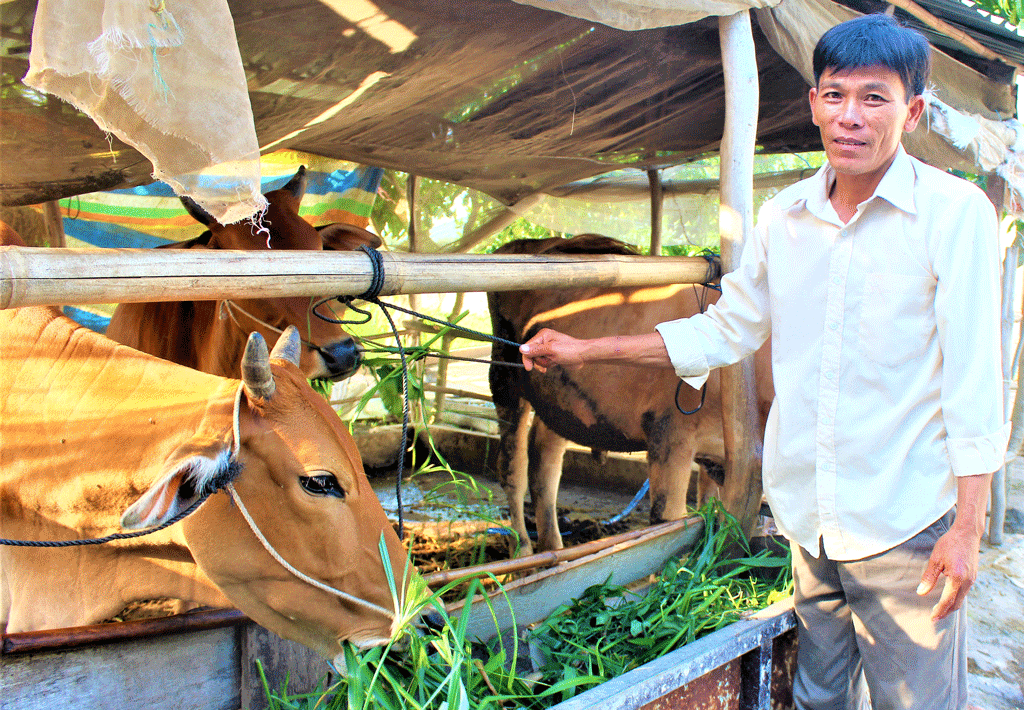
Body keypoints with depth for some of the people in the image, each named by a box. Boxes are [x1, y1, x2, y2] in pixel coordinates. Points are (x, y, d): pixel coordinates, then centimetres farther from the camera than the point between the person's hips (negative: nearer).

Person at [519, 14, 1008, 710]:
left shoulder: (956, 211, -8)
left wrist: (968, 529, -13)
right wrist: (585, 351, 12)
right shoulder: (784, 217, 5)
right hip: (811, 521, 5)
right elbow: (723, 331, 14)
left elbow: (974, 383, -10)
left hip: (907, 523, -4)